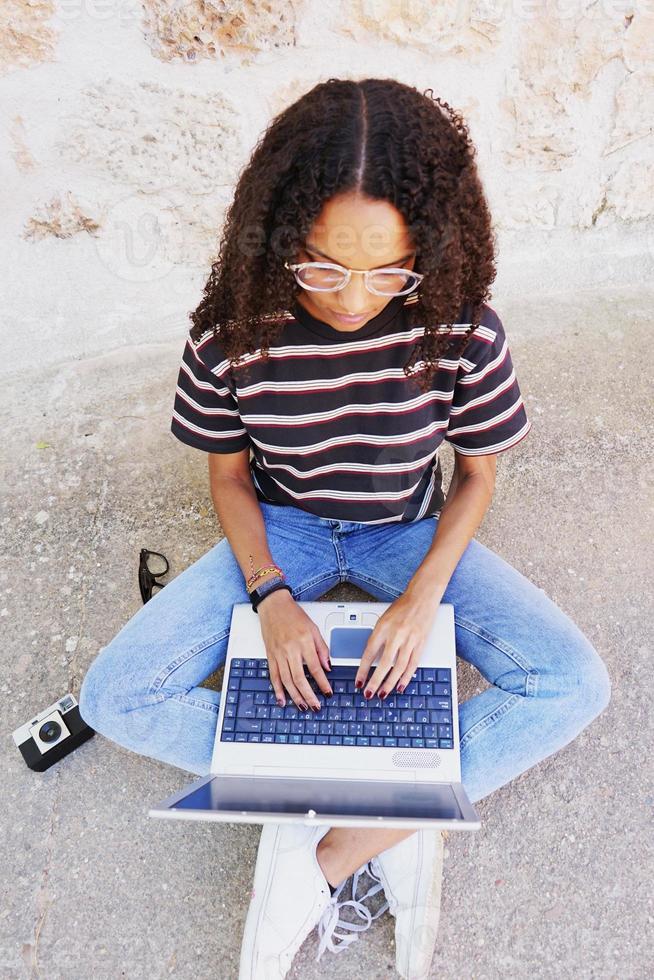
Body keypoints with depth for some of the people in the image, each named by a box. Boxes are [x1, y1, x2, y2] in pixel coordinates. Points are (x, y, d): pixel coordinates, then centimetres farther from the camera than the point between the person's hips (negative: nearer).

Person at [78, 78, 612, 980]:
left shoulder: (460, 327, -22)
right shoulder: (235, 331, -20)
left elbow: (478, 472, -7)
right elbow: (229, 473, -6)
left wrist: (421, 598, -21)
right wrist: (270, 596, -21)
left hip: (408, 532, 0)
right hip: (283, 531, 1)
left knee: (577, 685, -20)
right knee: (111, 696, -17)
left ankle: (325, 855, -17)